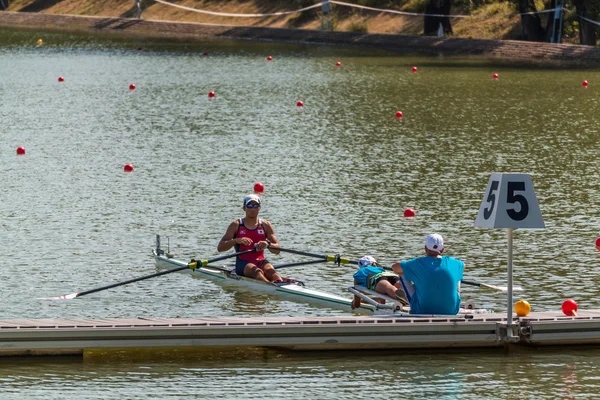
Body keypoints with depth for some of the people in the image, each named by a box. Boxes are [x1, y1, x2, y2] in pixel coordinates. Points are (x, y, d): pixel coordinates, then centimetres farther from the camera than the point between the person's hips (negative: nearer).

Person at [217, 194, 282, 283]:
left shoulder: (265, 225, 12)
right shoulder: (236, 225, 6)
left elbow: (277, 250, 3)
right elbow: (220, 247, -3)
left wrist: (267, 244, -21)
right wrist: (236, 240, -22)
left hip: (260, 262, 3)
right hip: (243, 263, -3)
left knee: (270, 271, -32)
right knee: (257, 271, -36)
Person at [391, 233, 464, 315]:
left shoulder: (419, 263, -11)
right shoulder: (452, 263, -2)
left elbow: (395, 266, 4)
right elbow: (463, 265, 24)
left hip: (422, 312, -2)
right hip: (451, 311, 2)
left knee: (403, 274, 12)